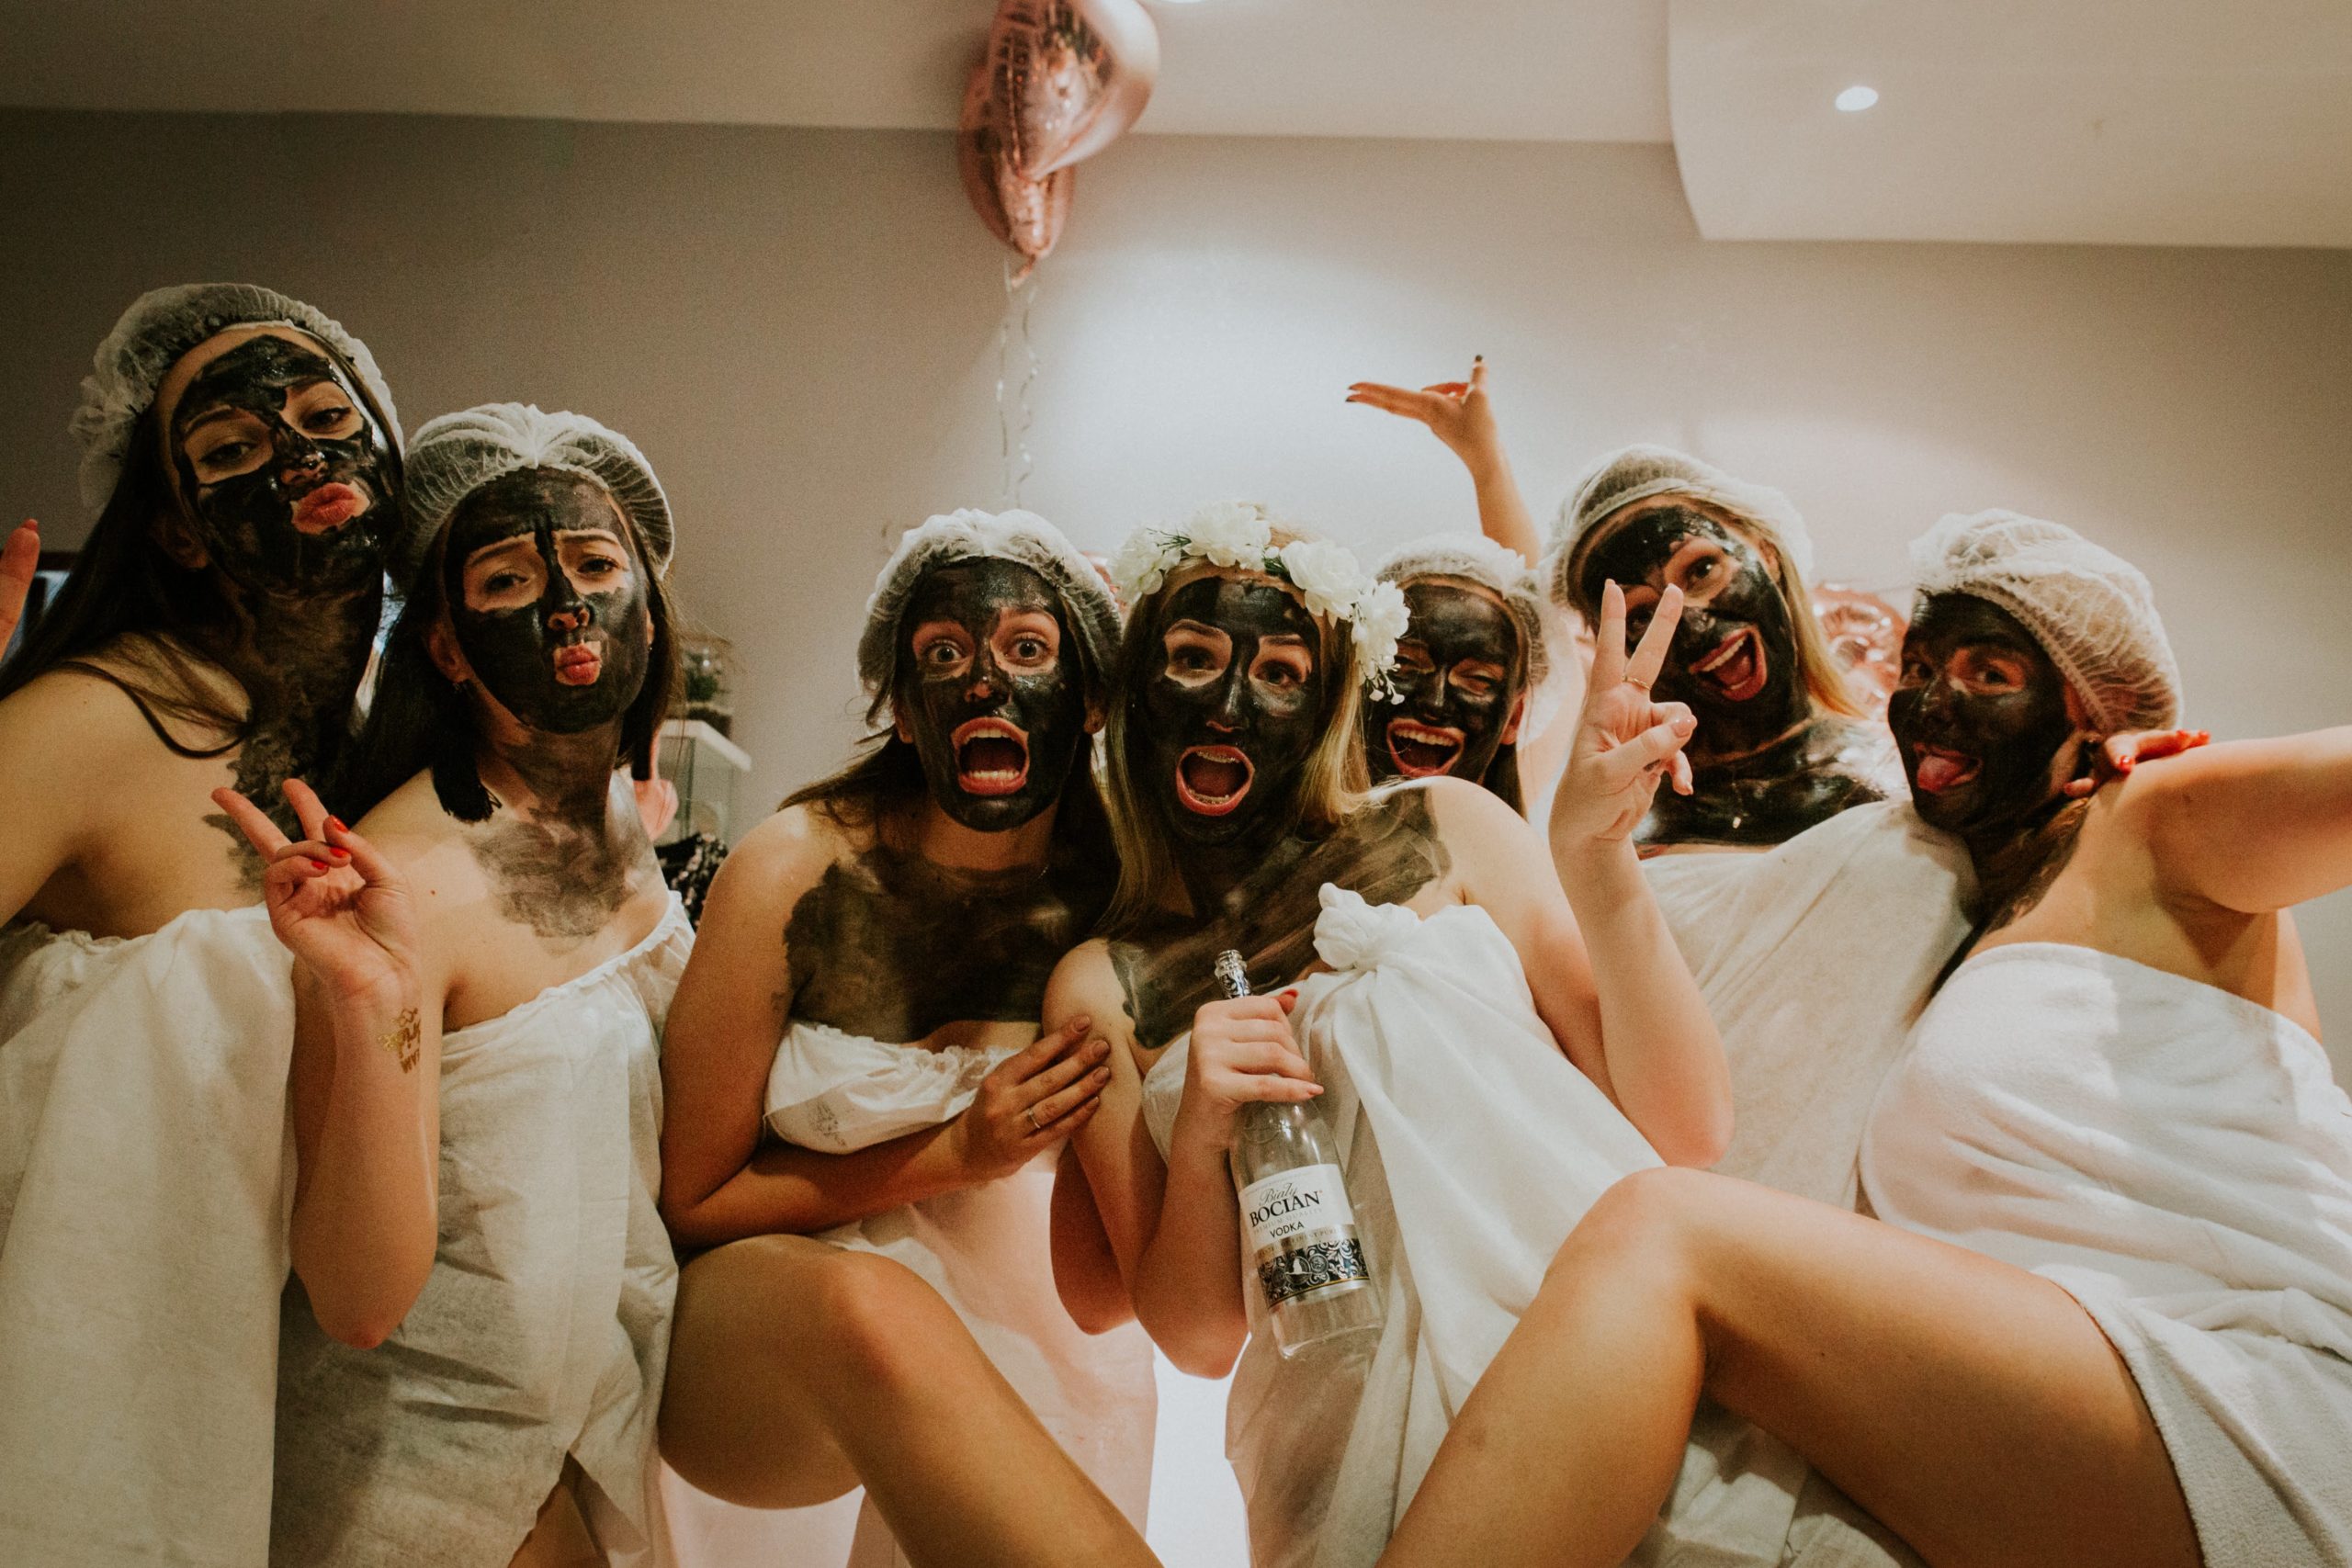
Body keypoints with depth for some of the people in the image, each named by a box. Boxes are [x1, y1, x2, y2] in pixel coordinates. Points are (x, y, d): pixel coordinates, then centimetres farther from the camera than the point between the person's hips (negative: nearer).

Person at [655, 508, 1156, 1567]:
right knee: (871, 1308, -32)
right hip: (763, 1301, -3)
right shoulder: (797, 870, -18)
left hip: (1017, 1317, 4)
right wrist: (957, 1154, -19)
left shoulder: (1119, 893, -11)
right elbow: (693, 1202, -8)